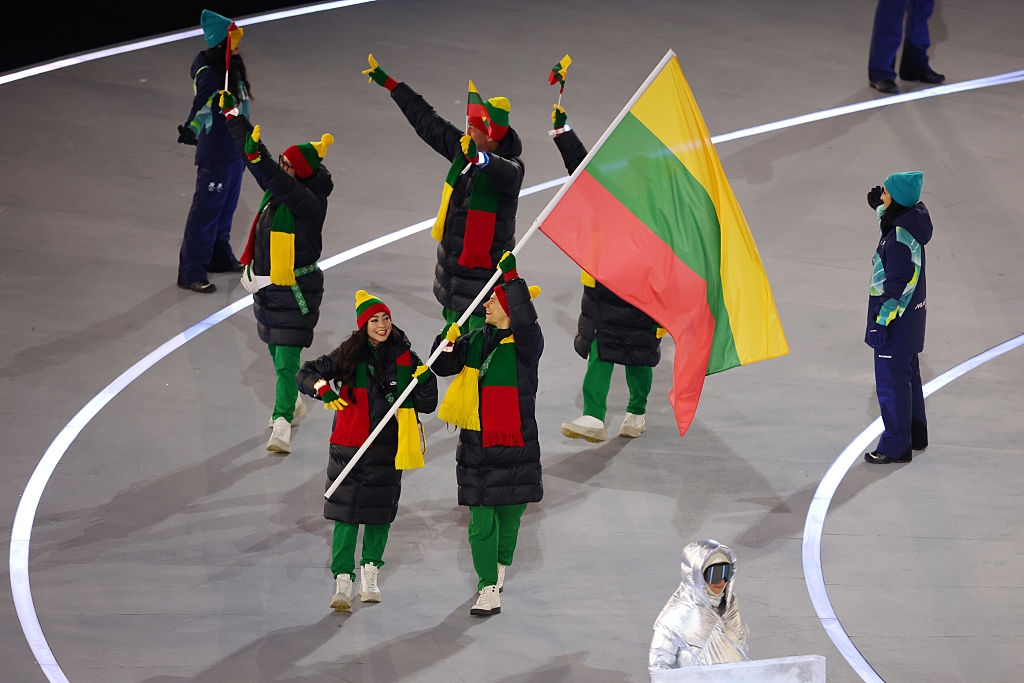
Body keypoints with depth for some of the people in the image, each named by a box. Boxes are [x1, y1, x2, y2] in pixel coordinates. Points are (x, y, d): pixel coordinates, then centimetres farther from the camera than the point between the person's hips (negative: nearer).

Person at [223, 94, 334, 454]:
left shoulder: (309, 202, -20)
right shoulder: (276, 188, 2)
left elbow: (280, 183, -39)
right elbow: (249, 150, 7)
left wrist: (257, 157, -52)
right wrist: (233, 114, 4)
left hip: (296, 289, -9)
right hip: (266, 286, 9)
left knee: (287, 359, -12)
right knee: (277, 352, 23)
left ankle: (282, 425, -17)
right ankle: (293, 402, 44)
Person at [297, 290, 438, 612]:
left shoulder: (405, 358, 0)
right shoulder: (348, 355, -3)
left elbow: (426, 405, 3)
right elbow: (305, 374, 3)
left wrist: (426, 381, -16)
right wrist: (323, 388, -17)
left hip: (387, 450, 1)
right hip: (348, 446, -1)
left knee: (380, 513, 10)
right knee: (346, 516, -6)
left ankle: (370, 573, 30)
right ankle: (342, 582, -4)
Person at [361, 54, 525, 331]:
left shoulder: (511, 167, -21)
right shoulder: (463, 148, 2)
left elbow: (504, 173, -46)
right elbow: (427, 121, 13)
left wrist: (478, 158, -68)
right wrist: (389, 84, 20)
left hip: (484, 269, -8)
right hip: (452, 263, 9)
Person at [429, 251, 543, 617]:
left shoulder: (526, 342, -8)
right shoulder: (477, 341, 8)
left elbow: (524, 321, -31)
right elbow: (443, 365, 7)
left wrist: (511, 277, -32)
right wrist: (448, 343, -13)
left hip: (514, 443, -4)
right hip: (476, 446, 4)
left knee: (509, 515, 10)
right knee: (481, 521, -2)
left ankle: (501, 566, 37)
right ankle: (488, 590, -1)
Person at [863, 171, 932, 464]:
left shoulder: (900, 238, -26)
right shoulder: (910, 223, 1)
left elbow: (897, 286, -25)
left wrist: (882, 322, -20)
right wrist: (881, 207, 8)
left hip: (896, 322, -10)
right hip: (910, 319, 10)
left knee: (891, 382, 0)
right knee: (908, 376, 22)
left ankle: (895, 447, 9)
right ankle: (915, 436, 36)